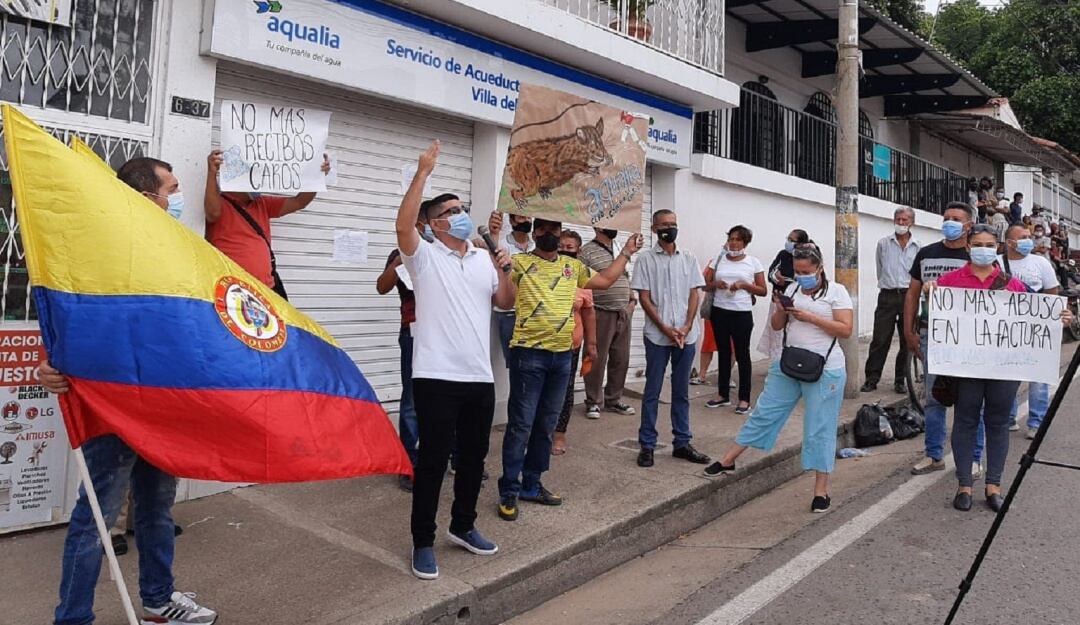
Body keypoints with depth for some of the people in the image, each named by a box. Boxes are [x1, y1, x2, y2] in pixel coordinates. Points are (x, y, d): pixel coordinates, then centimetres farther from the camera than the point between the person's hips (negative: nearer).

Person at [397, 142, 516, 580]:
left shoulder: (485, 259, 13)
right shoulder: (425, 257, -4)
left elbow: (505, 303, 16)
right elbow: (403, 225, -23)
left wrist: (503, 272, -3)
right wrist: (423, 173, -26)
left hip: (479, 376, 6)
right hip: (436, 377, -6)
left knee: (474, 456, 15)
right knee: (433, 459, 0)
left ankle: (463, 526, 33)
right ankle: (423, 542, 13)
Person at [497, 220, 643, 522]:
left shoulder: (573, 266, 15)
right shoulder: (520, 262, -3)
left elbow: (605, 280, 24)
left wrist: (626, 252, 25)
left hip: (562, 355, 6)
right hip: (528, 353, -6)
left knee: (546, 424, 13)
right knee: (521, 424, -3)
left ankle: (531, 484, 26)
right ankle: (509, 491, 7)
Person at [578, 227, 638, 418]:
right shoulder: (587, 251, -7)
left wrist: (633, 300, 10)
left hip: (623, 314, 7)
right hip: (600, 314, -7)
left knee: (621, 359, 11)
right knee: (597, 360, 0)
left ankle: (614, 399, 24)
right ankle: (593, 402, 12)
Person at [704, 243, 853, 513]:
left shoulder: (836, 291, -3)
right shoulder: (793, 289, 10)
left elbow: (846, 330, -11)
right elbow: (776, 326, 12)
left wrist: (810, 317, -18)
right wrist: (782, 311, -9)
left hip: (824, 370, -4)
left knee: (820, 429, 1)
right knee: (764, 413, 7)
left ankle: (821, 490, 11)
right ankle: (727, 461, 15)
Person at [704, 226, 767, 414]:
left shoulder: (753, 262, 1)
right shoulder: (719, 259, 7)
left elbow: (763, 291, 1)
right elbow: (707, 282, 11)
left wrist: (743, 285, -14)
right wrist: (716, 284, -11)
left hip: (742, 314, -3)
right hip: (719, 312, 3)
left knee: (742, 354, 0)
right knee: (723, 353, 11)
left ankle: (744, 398, 8)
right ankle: (723, 394, 21)